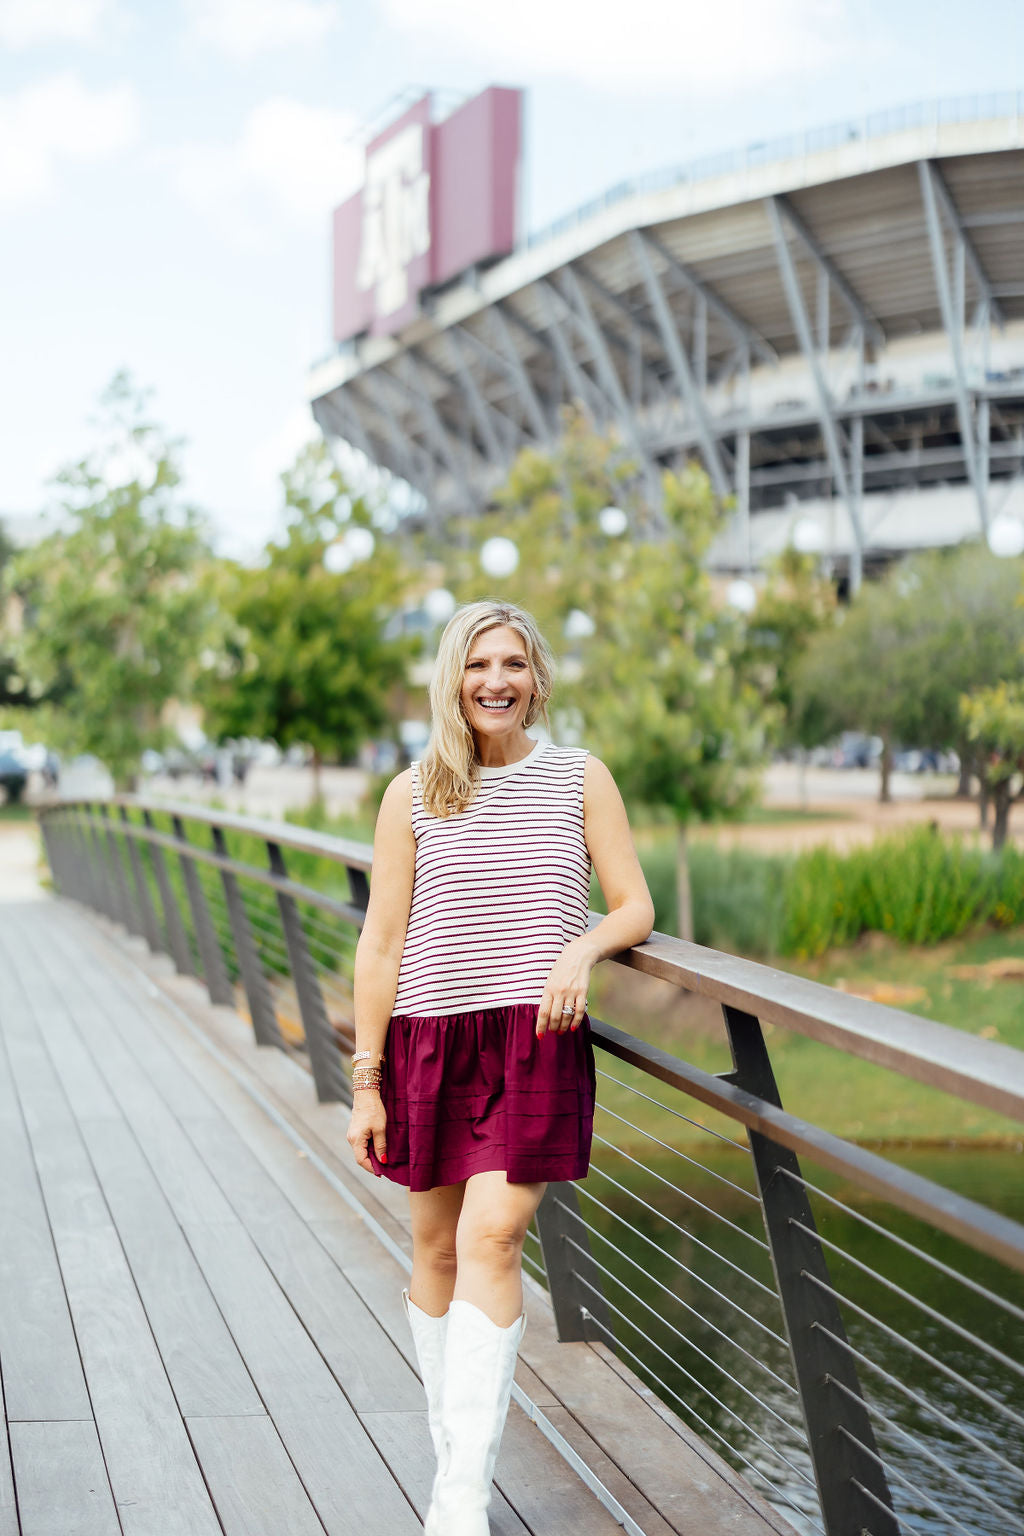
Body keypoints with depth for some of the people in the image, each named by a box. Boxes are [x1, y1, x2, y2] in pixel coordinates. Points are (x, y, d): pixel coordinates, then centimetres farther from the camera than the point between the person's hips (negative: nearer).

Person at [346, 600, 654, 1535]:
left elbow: (636, 907, 6)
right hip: (429, 1038, 2)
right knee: (437, 1249, 8)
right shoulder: (412, 796, 3)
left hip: (535, 1040, -1)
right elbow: (380, 944, 3)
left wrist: (581, 948, -16)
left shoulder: (580, 778, 5)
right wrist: (366, 1081, 0)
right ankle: (453, 1449, 26)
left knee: (492, 1238, -15)